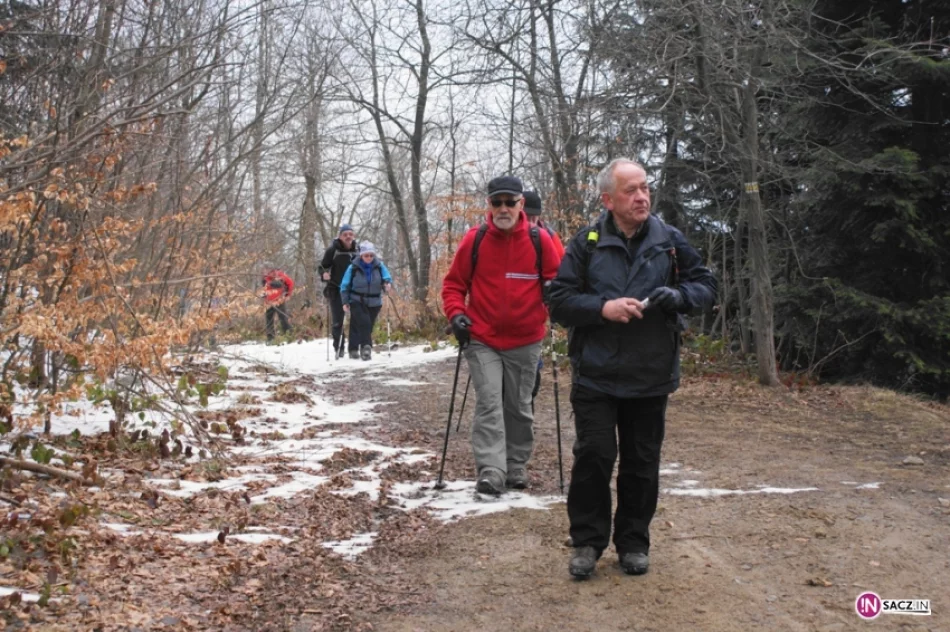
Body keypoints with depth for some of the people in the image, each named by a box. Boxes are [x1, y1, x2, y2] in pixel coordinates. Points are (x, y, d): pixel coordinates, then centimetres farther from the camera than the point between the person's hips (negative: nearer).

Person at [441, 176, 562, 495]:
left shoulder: (539, 240, -4)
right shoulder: (475, 239, -4)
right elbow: (454, 283, 3)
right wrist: (456, 313, -11)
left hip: (525, 341, 2)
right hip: (482, 340, -1)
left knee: (519, 408, 13)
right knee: (489, 405, -10)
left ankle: (517, 466, 27)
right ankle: (491, 472, -11)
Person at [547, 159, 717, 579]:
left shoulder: (670, 241, 4)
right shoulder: (586, 244, -2)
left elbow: (706, 285, 10)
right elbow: (559, 301, -4)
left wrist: (678, 295, -12)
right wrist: (603, 308, -20)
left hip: (650, 375, 2)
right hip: (595, 374, -2)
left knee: (642, 463, 10)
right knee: (593, 457, -2)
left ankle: (633, 542, 25)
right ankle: (587, 541, 14)